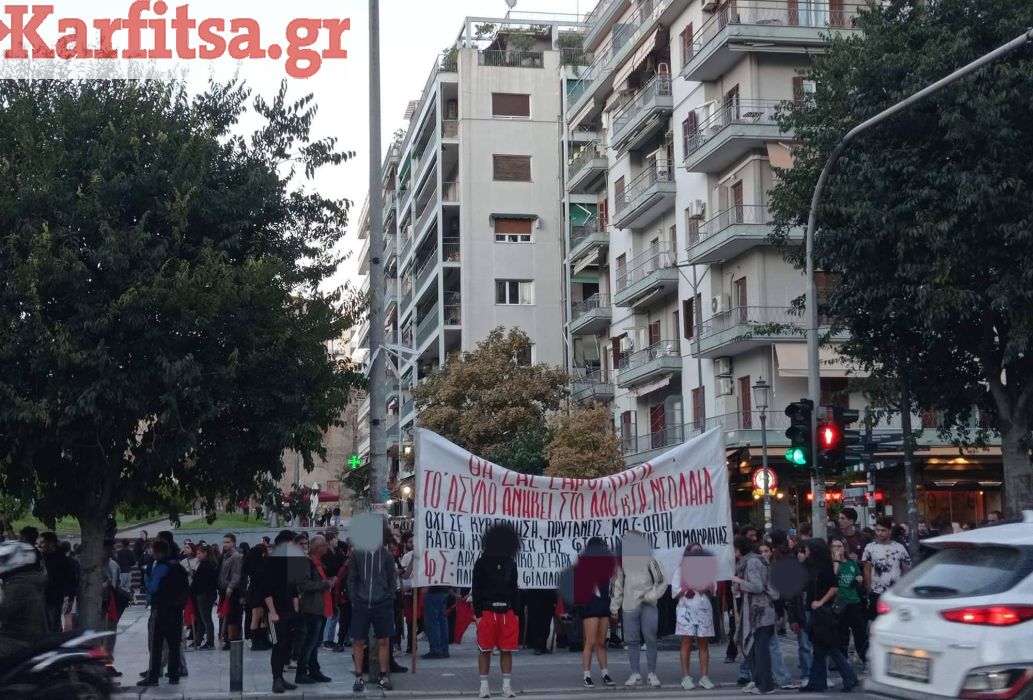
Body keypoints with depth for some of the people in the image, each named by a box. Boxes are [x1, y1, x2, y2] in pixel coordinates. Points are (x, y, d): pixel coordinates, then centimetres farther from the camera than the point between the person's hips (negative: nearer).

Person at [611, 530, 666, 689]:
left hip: (649, 606, -2)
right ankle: (635, 674, 9)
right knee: (632, 641, 3)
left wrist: (651, 596, -10)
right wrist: (614, 607, 10)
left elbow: (662, 583, 3)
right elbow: (618, 586, 11)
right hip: (629, 606, 2)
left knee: (650, 640, -3)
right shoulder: (623, 562, 8)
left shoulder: (649, 561, 0)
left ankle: (652, 674, 5)